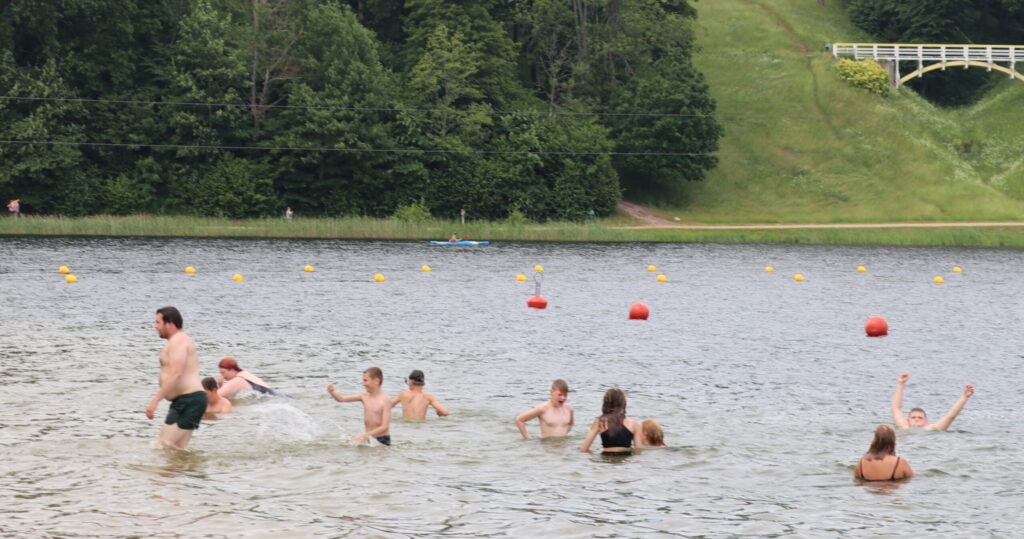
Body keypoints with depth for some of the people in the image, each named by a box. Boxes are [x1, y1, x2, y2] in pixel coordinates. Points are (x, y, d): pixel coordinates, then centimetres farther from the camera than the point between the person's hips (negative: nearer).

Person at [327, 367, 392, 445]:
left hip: (382, 440, -6)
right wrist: (332, 392, -19)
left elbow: (384, 427, -17)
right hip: (368, 439, 6)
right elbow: (342, 399, 3)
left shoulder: (385, 400, -13)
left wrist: (364, 435, -22)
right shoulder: (364, 396, 5)